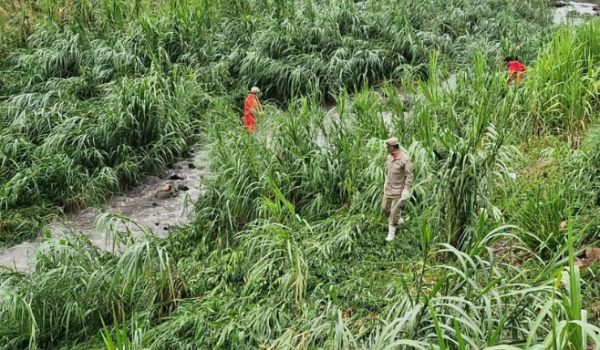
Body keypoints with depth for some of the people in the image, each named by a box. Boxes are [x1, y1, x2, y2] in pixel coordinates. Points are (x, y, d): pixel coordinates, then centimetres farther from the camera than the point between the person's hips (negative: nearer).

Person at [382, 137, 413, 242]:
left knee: (395, 211, -2)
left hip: (399, 190, -7)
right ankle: (399, 220, 39)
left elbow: (409, 176, -18)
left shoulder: (405, 159, -20)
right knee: (385, 207, 14)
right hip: (388, 188, 7)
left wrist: (406, 190, -24)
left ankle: (391, 233, 11)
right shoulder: (390, 157, 3)